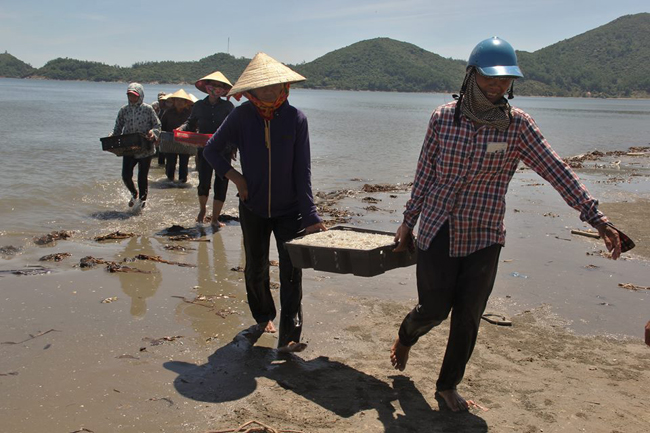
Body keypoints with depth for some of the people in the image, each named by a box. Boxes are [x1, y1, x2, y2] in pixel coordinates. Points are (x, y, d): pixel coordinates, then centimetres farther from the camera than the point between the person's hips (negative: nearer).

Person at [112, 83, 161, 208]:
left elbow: (157, 125, 1)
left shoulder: (147, 109, -3)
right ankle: (134, 193, 28)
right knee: (126, 175, -3)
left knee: (143, 176, 3)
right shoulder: (124, 110, 5)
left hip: (145, 149, -3)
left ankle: (142, 199, 22)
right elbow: (118, 128, 12)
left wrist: (153, 133, -20)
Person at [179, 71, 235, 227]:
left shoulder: (228, 106, 2)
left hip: (224, 150, 0)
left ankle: (215, 218, 14)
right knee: (204, 182, -7)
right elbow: (190, 123, 16)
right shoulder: (199, 106, 7)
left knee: (221, 184, 0)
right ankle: (202, 210, 24)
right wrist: (182, 128, -3)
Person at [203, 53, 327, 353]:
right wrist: (234, 176, -10)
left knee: (291, 271, -9)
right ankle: (263, 316, 41)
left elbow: (302, 170, -12)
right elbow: (212, 150, 5)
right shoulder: (242, 116, -9)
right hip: (253, 207, 2)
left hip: (289, 209, -2)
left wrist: (311, 217, -17)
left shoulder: (295, 117, -11)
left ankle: (288, 336, -5)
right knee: (255, 268, 15)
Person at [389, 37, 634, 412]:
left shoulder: (518, 124, -6)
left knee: (469, 318, 8)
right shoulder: (443, 118, -6)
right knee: (435, 309, 5)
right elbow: (425, 173, 3)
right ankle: (406, 337, 41)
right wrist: (409, 222, 8)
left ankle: (449, 385, 29)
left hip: (485, 237, 1)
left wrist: (597, 218, -16)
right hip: (438, 231, -1)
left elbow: (557, 171, -10)